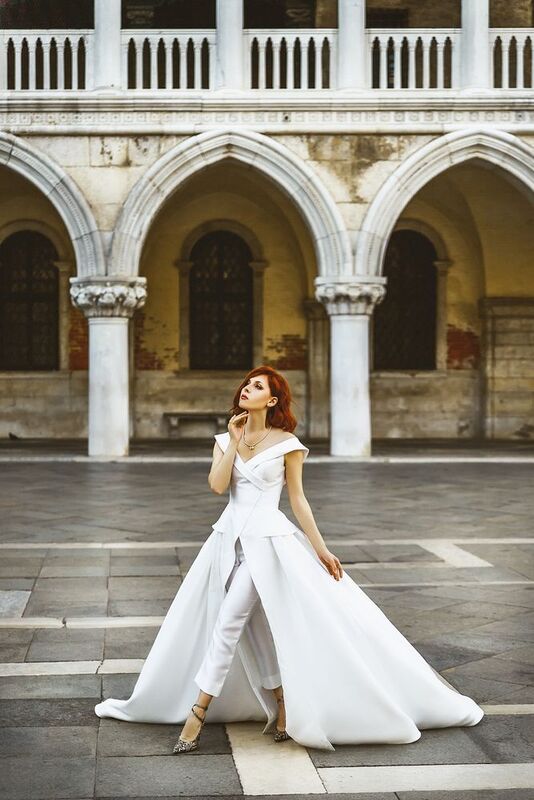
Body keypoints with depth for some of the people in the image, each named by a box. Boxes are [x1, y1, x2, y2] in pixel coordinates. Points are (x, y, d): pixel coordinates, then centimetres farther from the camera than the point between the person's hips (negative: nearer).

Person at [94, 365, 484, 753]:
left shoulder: (286, 443, -4)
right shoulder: (226, 439, 8)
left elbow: (298, 499, -1)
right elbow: (217, 485, -7)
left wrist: (321, 549, -2)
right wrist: (236, 441, -8)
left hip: (268, 539, -5)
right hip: (230, 537, 5)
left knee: (228, 622, -11)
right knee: (254, 632, 9)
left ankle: (197, 714, -6)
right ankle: (284, 710, 22)